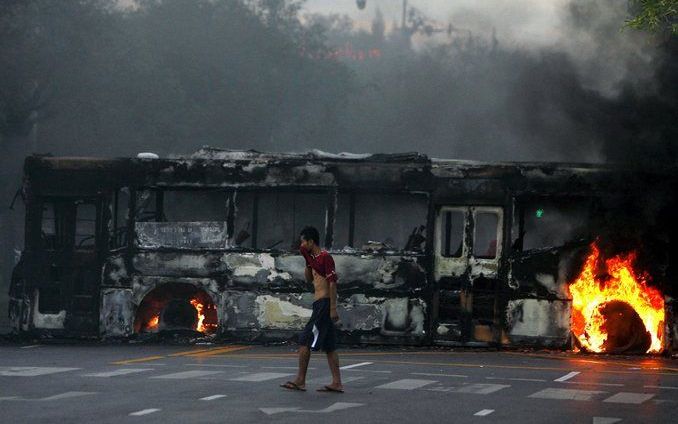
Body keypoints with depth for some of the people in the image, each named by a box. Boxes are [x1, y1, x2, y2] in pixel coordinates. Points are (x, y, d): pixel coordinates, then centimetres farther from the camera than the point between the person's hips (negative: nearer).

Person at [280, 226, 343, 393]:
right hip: (320, 304, 10)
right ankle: (337, 383, 5)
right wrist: (307, 260, 14)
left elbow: (332, 283, -16)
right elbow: (309, 279, 26)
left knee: (305, 340, -8)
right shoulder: (314, 258, 16)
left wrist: (333, 308, -21)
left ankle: (300, 381, -5)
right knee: (329, 345, 7)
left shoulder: (325, 257, -12)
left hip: (324, 303, -10)